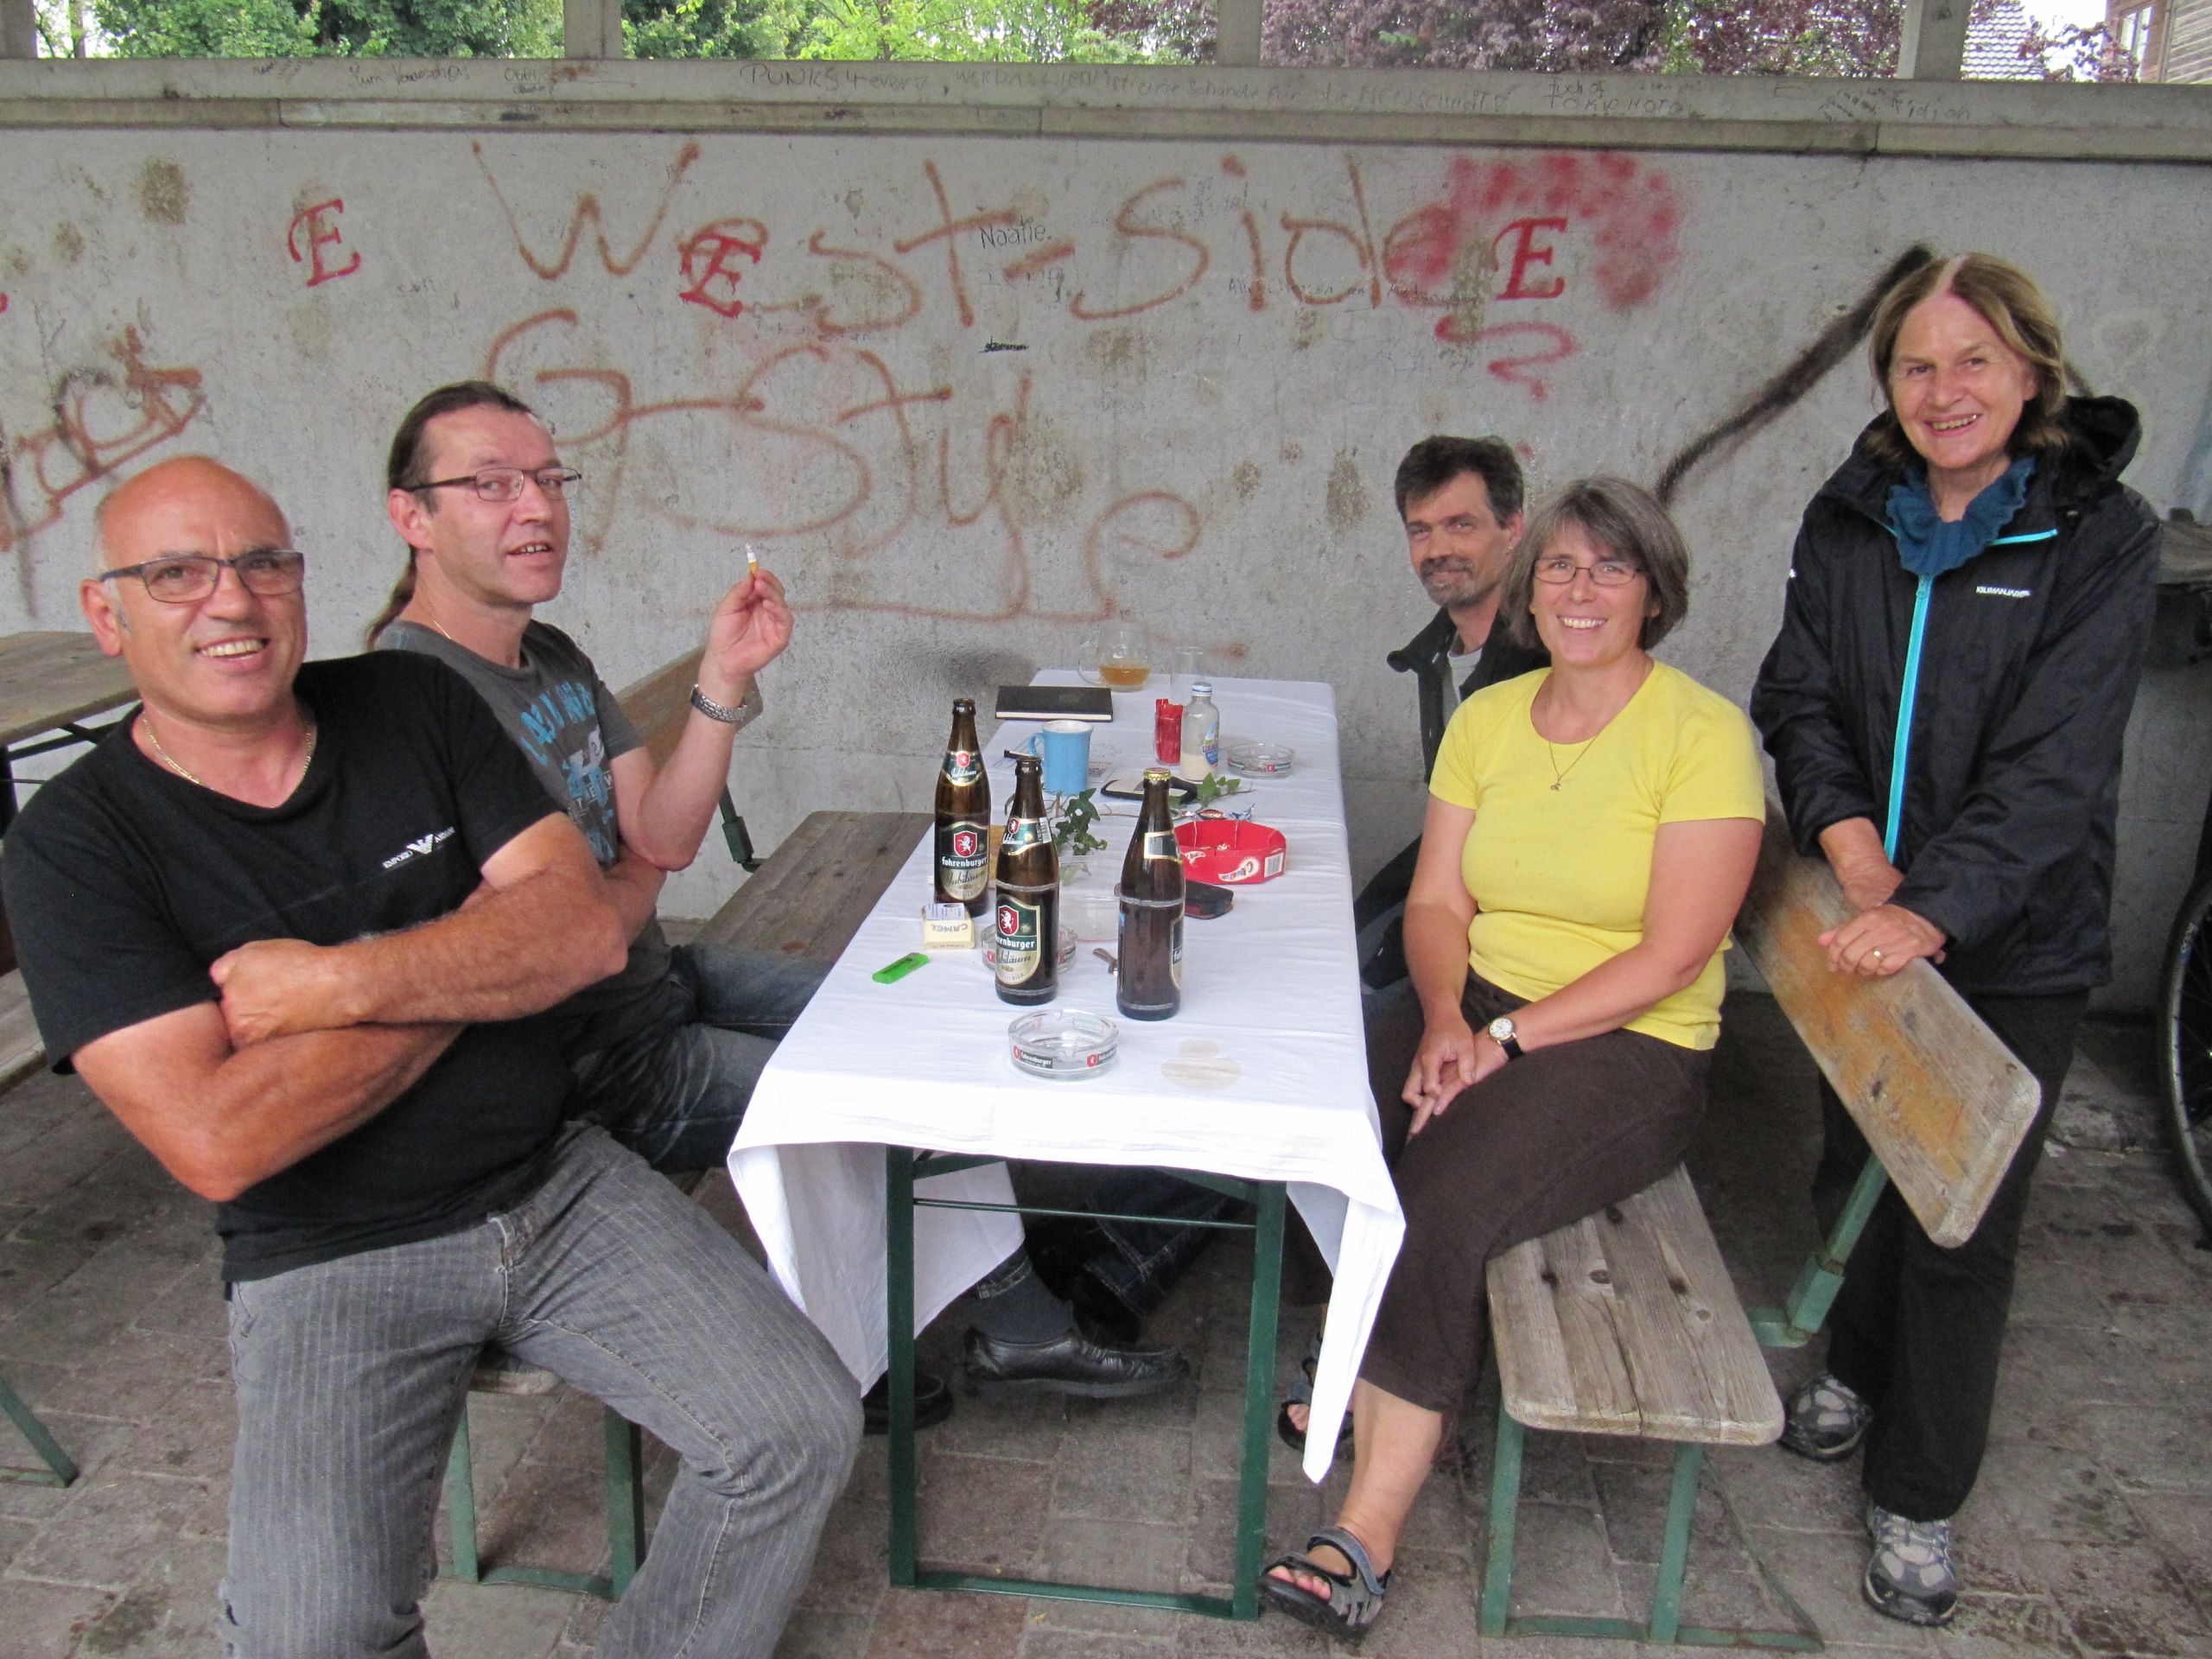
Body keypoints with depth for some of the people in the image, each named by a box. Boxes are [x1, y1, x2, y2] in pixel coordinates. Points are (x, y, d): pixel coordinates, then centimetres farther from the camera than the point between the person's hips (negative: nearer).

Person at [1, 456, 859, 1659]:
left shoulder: (413, 706, 3)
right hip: (329, 1265, -3)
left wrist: (339, 984, -18)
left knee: (801, 1433, -10)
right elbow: (218, 1142, -19)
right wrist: (478, 964, -12)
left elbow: (586, 929, -6)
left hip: (556, 1185, 3)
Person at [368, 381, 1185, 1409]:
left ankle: (1015, 1322, 20)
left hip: (657, 976, 10)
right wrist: (637, 878, -5)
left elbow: (666, 836, -1)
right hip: (594, 1064, -10)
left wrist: (723, 684, -13)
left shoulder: (553, 658, 6)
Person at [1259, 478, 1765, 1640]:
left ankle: (1371, 1528, -15)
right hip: (1475, 1008, 6)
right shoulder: (1488, 717, 8)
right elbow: (1436, 901, 5)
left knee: (1442, 1205, -26)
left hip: (1630, 1049, -5)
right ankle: (1383, 1391, 3)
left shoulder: (1703, 734, -10)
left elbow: (1671, 957, -14)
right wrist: (1443, 1016, -14)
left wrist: (1506, 1039, -19)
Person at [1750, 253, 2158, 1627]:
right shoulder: (1847, 522, 2)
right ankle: (1857, 1367, 48)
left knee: (1964, 1227, 5)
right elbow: (1799, 693, 3)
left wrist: (1936, 905, -29)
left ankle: (1920, 1500, 24)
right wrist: (1846, 830, -15)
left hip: (2014, 949, -3)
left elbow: (2055, 764, -18)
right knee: (1851, 1165, 20)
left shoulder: (2101, 535, -10)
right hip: (1856, 925, 4)